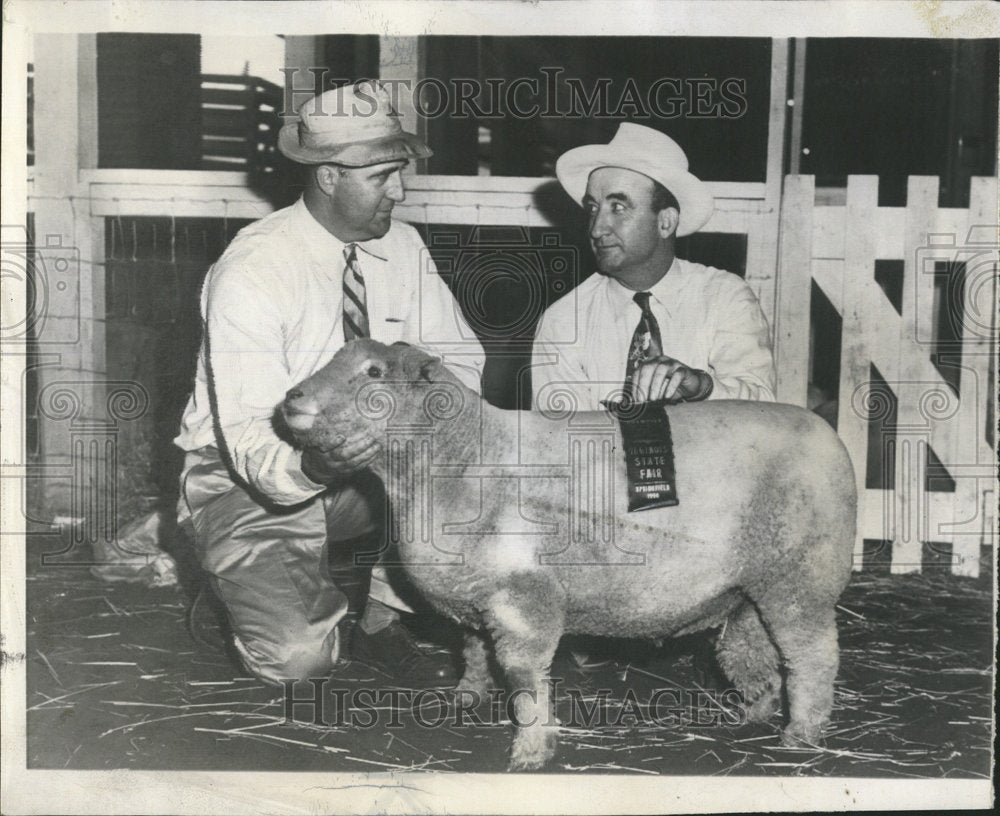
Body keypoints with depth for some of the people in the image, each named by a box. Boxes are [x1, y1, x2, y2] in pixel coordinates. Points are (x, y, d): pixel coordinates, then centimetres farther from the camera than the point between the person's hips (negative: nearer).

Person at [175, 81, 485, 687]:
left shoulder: (402, 247, -6)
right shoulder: (251, 272, -24)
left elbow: (461, 353, 0)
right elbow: (248, 440, -28)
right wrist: (312, 464, -49)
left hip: (359, 457, 6)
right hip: (252, 479, -5)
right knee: (296, 657, -23)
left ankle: (383, 624, -3)